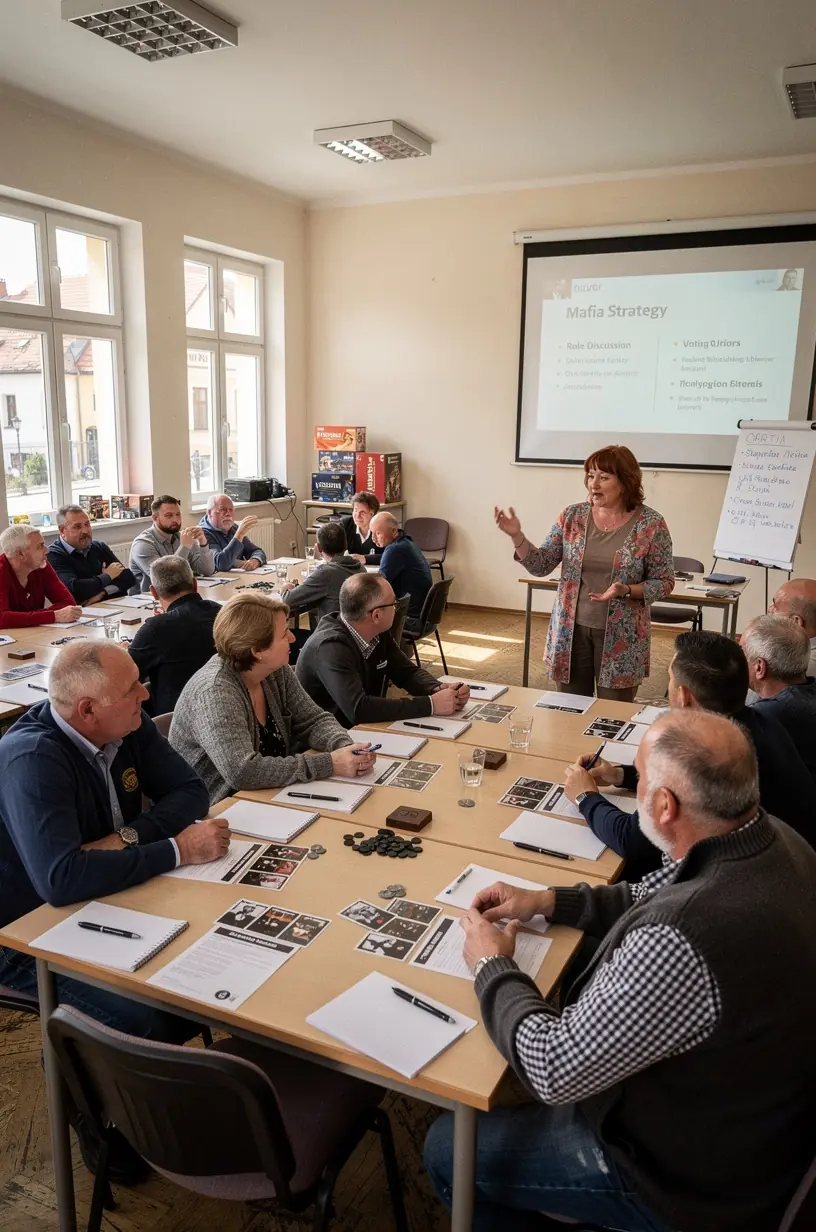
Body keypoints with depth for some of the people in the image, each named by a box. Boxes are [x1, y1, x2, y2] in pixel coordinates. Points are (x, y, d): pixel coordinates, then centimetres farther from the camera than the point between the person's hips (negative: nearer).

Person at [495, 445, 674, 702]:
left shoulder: (651, 524, -8)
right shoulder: (571, 516, 0)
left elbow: (664, 583, -4)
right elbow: (541, 566, 0)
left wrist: (626, 590, -22)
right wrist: (516, 536, -15)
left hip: (620, 636, -2)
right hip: (571, 630, 3)